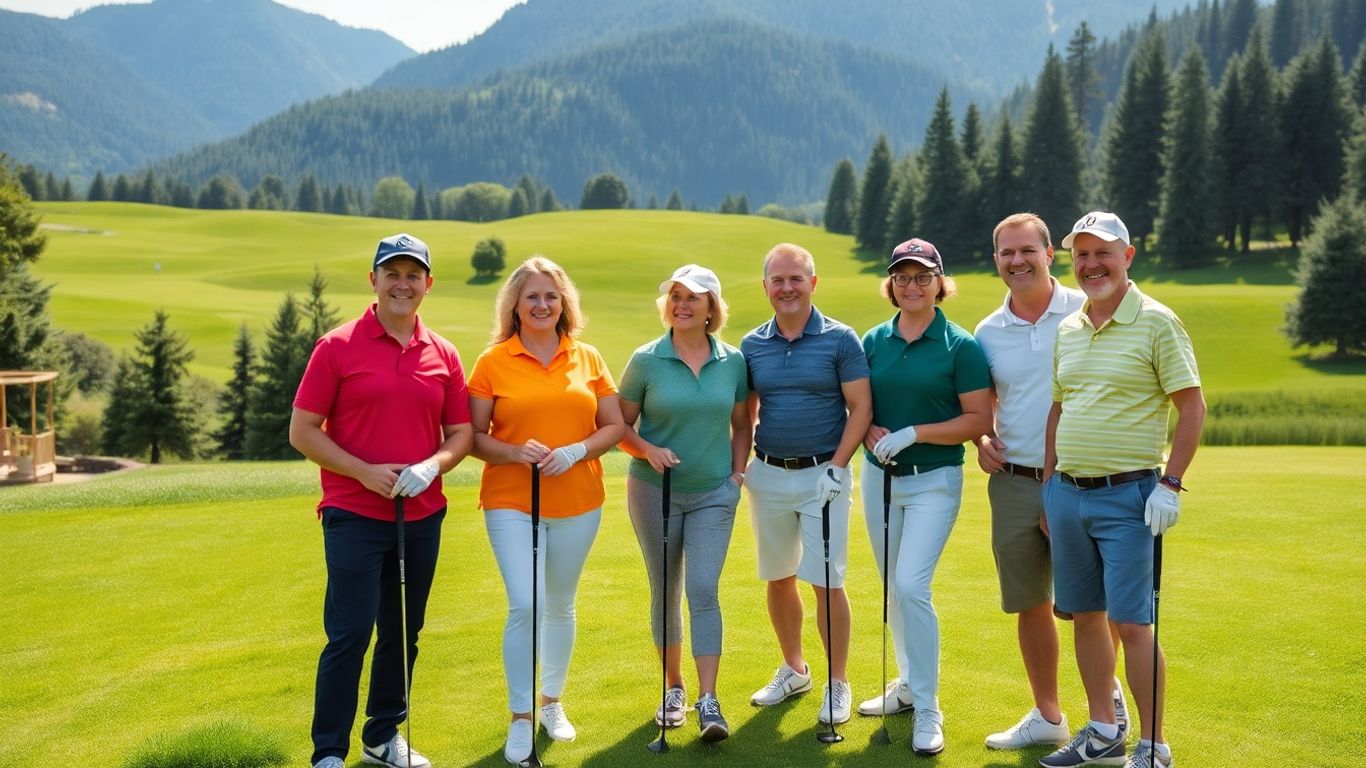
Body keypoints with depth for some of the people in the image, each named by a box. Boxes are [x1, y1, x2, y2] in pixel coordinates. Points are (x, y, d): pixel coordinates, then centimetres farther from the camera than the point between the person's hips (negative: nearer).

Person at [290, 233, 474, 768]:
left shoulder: (444, 355, 6)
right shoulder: (337, 347, -4)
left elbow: (461, 433, 11)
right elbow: (302, 431, -5)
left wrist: (432, 466, -10)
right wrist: (365, 472, -15)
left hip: (422, 517, 4)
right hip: (354, 516, -4)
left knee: (403, 634, 12)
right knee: (349, 635, -4)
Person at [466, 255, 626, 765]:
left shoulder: (588, 359, 4)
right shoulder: (493, 362, -3)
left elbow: (614, 427, 4)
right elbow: (474, 435, -2)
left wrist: (575, 451, -13)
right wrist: (516, 453, -20)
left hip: (578, 503, 3)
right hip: (512, 503, -3)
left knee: (560, 607, 14)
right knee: (525, 605, -13)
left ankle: (552, 702, 33)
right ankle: (521, 719, 3)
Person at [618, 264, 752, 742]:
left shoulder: (733, 361, -1)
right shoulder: (646, 361, -6)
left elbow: (741, 424, 11)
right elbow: (620, 424, -1)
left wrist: (738, 473, 2)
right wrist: (647, 449, -19)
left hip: (714, 493, 0)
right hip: (654, 491, 0)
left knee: (703, 590, -10)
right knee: (665, 592, 10)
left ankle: (708, 702, -8)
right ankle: (674, 688, 25)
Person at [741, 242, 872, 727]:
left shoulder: (840, 340, -5)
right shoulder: (751, 345, 6)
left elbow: (861, 409, -6)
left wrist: (836, 469, -13)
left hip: (822, 474, -4)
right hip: (768, 474, 4)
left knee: (827, 581, -3)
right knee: (778, 578, 13)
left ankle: (838, 683, 10)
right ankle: (793, 670, 29)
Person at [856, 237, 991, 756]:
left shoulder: (960, 345, -8)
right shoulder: (874, 341, 5)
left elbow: (979, 419, -10)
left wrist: (913, 433, -18)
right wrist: (872, 432, -11)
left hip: (934, 480, -5)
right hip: (879, 475, 5)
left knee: (912, 585, -15)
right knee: (893, 587, 13)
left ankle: (927, 709, -5)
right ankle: (908, 682, 31)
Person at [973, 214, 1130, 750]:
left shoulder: (1086, 312, -5)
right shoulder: (987, 331, 7)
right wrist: (982, 440, 0)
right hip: (1012, 483, 4)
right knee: (1029, 605, 12)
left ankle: (1108, 694, 28)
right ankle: (1047, 716, 26)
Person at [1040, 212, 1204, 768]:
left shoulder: (1155, 322, -7)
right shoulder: (1066, 330, 12)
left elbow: (1192, 407, -8)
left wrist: (1169, 484, -14)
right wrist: (1048, 483, 15)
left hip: (1127, 495, -6)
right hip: (1067, 493, 6)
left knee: (1132, 622, -4)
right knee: (1085, 617, 11)